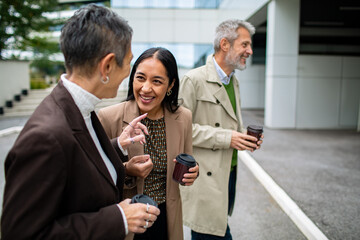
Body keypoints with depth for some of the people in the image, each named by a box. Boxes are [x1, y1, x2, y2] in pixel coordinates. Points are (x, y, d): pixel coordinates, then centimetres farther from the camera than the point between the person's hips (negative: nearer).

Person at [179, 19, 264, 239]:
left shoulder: (233, 81, 15)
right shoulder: (194, 80, -13)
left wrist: (245, 136, 4)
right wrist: (226, 138, -19)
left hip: (229, 172, 8)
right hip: (205, 177, -8)